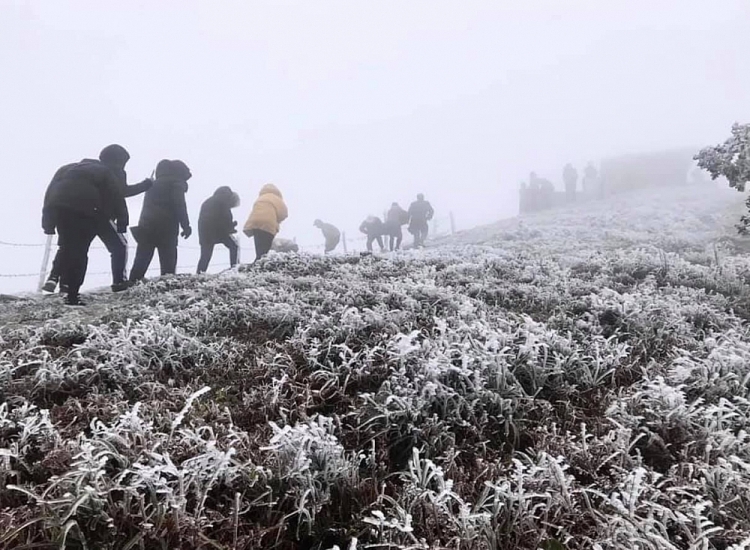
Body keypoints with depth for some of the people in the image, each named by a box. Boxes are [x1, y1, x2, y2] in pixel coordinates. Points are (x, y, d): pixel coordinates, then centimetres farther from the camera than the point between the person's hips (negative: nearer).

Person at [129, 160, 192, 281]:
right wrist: (186, 226, -9)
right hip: (165, 228, -7)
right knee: (168, 263, -6)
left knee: (141, 262, 5)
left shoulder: (153, 184, 29)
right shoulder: (176, 183, 3)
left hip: (146, 227, 7)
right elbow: (179, 206, -9)